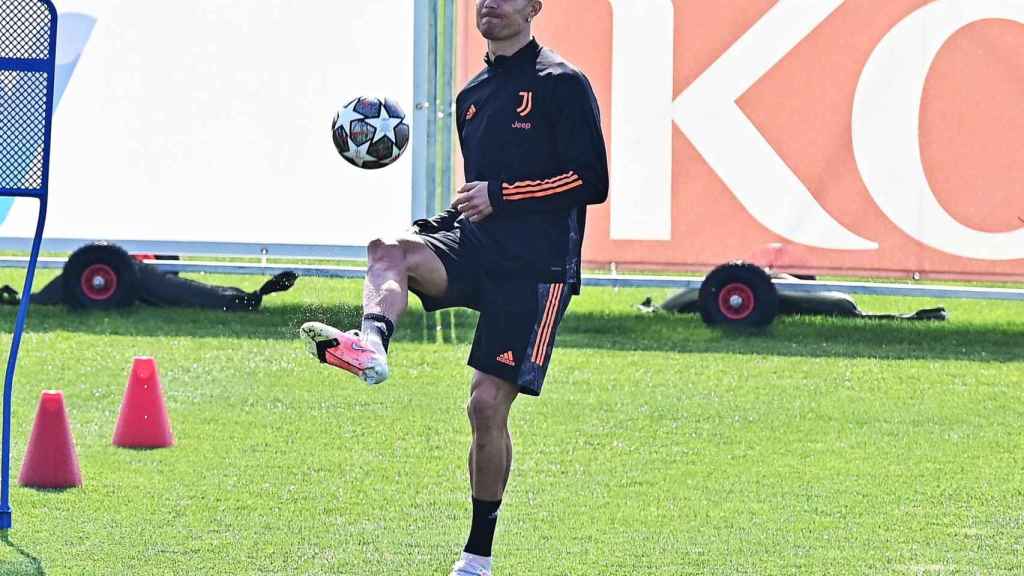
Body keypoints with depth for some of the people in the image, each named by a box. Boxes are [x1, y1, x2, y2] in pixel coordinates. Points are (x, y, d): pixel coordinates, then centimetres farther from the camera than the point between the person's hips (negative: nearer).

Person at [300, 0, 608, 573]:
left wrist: (501, 194, -15)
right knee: (389, 248, -25)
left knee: (489, 402, -8)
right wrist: (435, 227, 8)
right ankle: (370, 345, -54)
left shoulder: (562, 84, -3)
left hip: (537, 264, -6)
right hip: (477, 247, 6)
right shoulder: (473, 96, 18)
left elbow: (591, 181, -9)